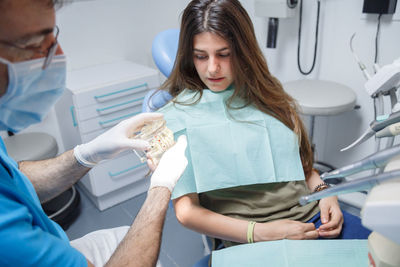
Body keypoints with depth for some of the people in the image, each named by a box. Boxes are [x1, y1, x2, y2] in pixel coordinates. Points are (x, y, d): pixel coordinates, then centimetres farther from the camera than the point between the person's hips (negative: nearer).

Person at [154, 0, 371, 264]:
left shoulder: (267, 94, 11)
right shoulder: (177, 116, -6)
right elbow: (187, 211, -7)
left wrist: (323, 191, 1)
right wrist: (261, 232, -14)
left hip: (312, 216, 6)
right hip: (249, 238, -5)